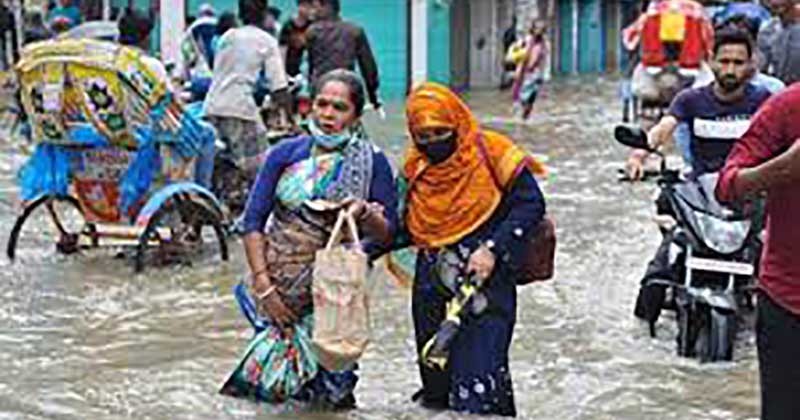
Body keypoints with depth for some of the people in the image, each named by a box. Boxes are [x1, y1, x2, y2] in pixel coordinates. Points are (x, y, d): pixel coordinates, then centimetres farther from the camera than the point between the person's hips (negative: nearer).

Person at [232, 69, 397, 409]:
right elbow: (253, 221, 0)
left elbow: (388, 234, -1)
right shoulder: (286, 153, 3)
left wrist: (366, 215, -23)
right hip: (280, 281, 2)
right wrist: (264, 286, -8)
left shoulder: (373, 162, -1)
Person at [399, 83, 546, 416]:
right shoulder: (415, 166, 8)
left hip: (484, 280, -5)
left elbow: (531, 203, -7)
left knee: (478, 380, -12)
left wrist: (493, 249, -15)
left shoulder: (489, 151, -7)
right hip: (432, 285, 5)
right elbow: (407, 228, 14)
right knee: (436, 375, 13)